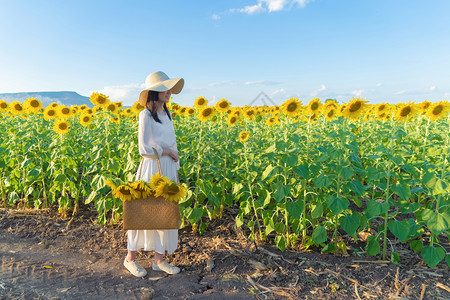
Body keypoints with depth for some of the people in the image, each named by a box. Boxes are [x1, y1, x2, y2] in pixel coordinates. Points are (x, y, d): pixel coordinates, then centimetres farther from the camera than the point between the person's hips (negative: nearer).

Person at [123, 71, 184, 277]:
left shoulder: (167, 115, 12)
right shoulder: (146, 115, -10)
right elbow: (144, 149, -16)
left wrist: (176, 170, 15)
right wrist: (167, 152, -7)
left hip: (168, 169, 7)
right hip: (152, 169, -7)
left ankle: (159, 260, 22)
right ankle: (130, 258, 22)